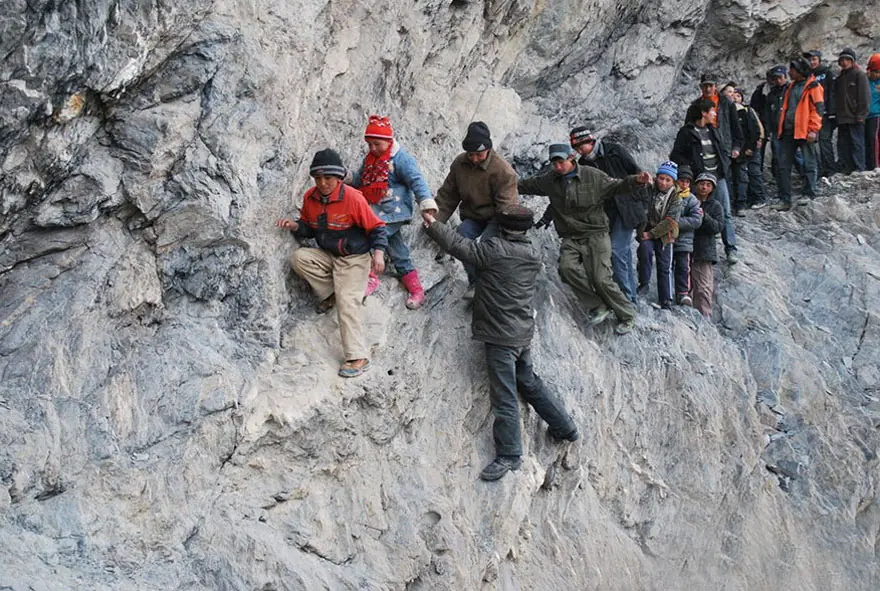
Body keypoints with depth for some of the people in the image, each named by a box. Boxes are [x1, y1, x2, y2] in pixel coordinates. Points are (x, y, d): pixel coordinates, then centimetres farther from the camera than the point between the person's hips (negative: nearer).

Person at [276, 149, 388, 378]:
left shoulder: (352, 198, -19)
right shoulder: (310, 197, -2)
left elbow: (376, 227, -11)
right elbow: (309, 228, 13)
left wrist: (378, 253, -24)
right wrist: (295, 226, -9)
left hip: (354, 259, -6)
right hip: (327, 255, 6)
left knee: (347, 302, -20)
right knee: (299, 257, -19)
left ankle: (358, 358, -18)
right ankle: (331, 294, -3)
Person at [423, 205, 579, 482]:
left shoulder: (494, 249, -17)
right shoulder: (533, 255, 7)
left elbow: (459, 245, -11)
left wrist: (433, 224, 3)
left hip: (500, 336, -8)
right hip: (523, 334, 8)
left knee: (504, 396, -3)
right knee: (529, 383, 24)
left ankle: (509, 455, 1)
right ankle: (565, 427, 32)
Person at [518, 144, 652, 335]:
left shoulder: (593, 176, -5)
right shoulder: (549, 180, 5)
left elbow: (616, 187, -2)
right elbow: (527, 185, 20)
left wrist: (636, 181, -18)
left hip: (595, 235, -4)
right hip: (571, 239, 4)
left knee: (600, 278, -12)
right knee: (567, 267, -25)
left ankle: (627, 316, 7)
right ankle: (599, 306, -12)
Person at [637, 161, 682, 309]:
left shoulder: (675, 198, -6)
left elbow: (670, 222, -12)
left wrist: (652, 234, -19)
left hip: (664, 234, 0)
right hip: (646, 231, 0)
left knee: (664, 266, 0)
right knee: (645, 249, -30)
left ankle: (666, 302, 5)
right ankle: (644, 283, -16)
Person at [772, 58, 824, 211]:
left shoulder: (813, 86, -4)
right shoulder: (791, 86, 18)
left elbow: (817, 108, -10)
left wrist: (813, 129, -17)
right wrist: (781, 127, 18)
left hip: (805, 132, -7)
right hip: (789, 131, 7)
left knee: (810, 164, -1)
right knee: (784, 165, 2)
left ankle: (809, 195, 5)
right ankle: (784, 200, 4)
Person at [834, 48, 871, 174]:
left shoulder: (859, 75, -2)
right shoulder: (840, 77, 19)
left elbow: (865, 96, -8)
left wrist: (861, 114, -15)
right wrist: (837, 114, 11)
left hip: (855, 118, -7)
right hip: (842, 118, 7)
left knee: (857, 143, -6)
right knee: (843, 144, 6)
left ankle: (859, 168, -5)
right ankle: (846, 168, 10)